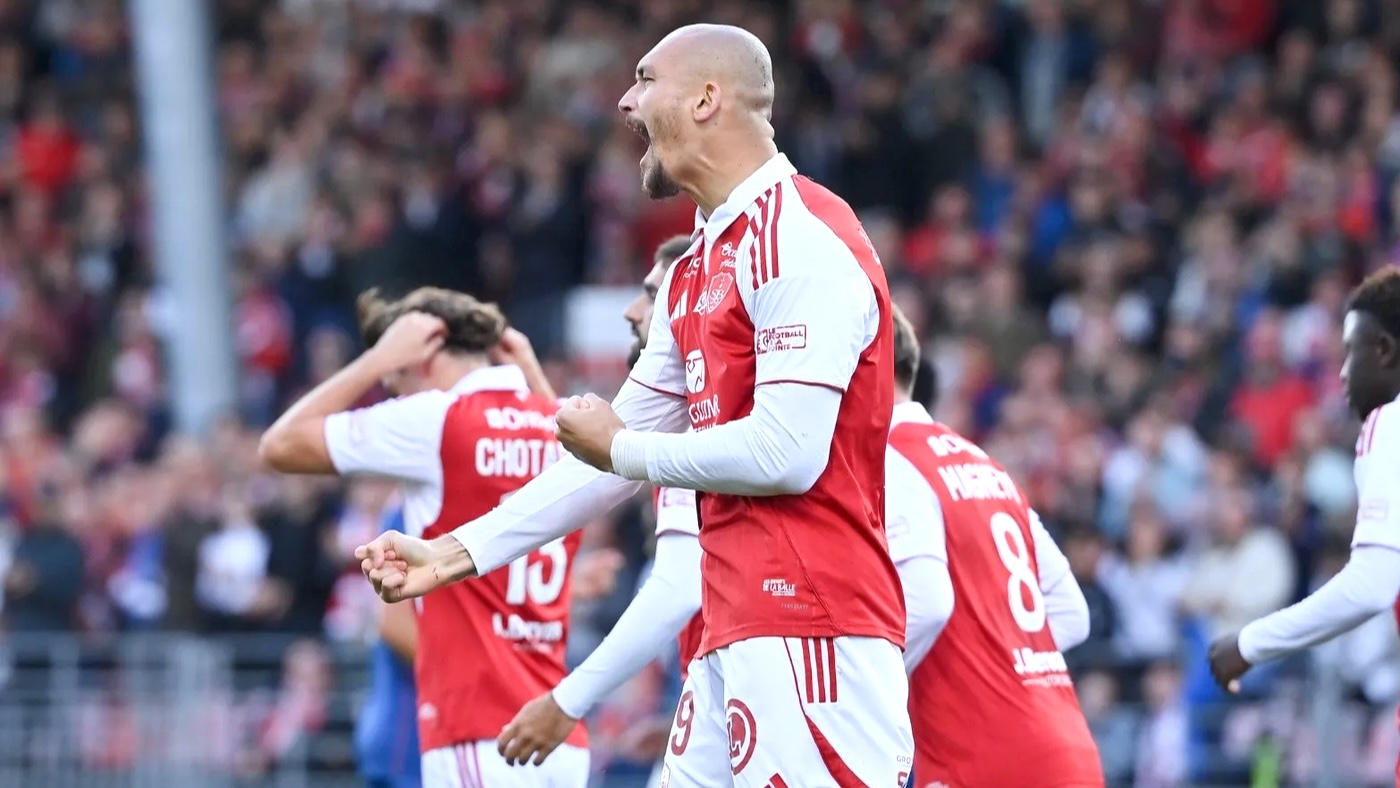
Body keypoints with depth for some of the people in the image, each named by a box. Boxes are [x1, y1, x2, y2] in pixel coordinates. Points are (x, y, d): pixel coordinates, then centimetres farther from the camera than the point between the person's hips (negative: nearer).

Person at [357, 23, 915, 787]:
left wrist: (623, 448, -3)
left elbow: (786, 455, -18)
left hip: (811, 636, -10)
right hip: (735, 640, 10)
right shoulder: (696, 271, 20)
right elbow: (616, 451, 25)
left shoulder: (803, 242, -10)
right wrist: (456, 552, 21)